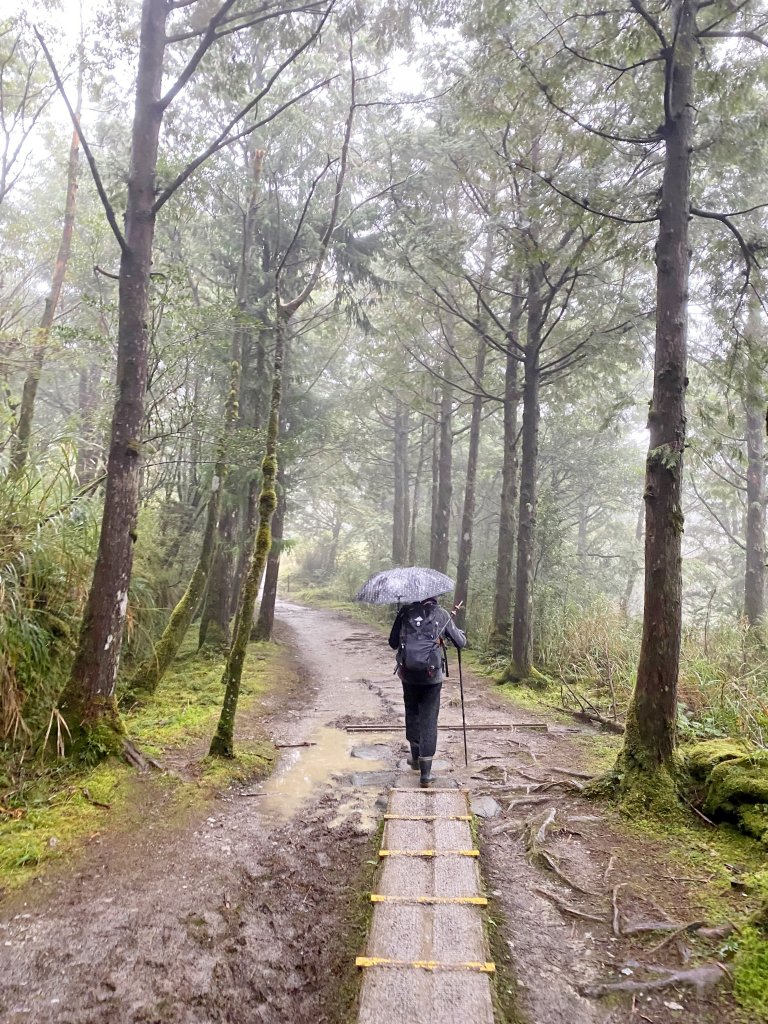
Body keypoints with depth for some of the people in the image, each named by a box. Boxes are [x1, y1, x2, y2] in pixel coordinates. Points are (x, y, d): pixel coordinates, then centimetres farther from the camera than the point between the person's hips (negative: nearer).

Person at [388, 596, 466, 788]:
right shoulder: (441, 614, 1)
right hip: (432, 676, -1)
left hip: (408, 674, 2)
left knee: (412, 714, 22)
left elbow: (393, 643, 9)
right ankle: (426, 774, 1)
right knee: (429, 721, 3)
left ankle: (415, 757, 38)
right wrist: (460, 633, 29)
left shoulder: (405, 612, 3)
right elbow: (461, 643, 7)